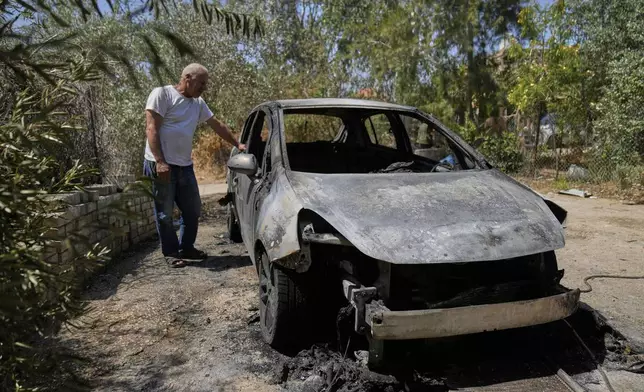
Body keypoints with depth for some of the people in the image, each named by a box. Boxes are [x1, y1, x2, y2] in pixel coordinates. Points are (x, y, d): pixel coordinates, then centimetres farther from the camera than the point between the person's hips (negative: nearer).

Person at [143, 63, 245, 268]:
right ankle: (171, 253, 14)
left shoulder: (198, 103, 14)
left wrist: (237, 144, 19)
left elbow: (217, 125, 22)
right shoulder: (162, 94, -7)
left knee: (193, 210, 12)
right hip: (161, 164, -7)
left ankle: (186, 248, 26)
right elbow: (151, 129, -13)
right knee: (165, 213, 2)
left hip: (185, 166, 7)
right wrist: (160, 161, -20)